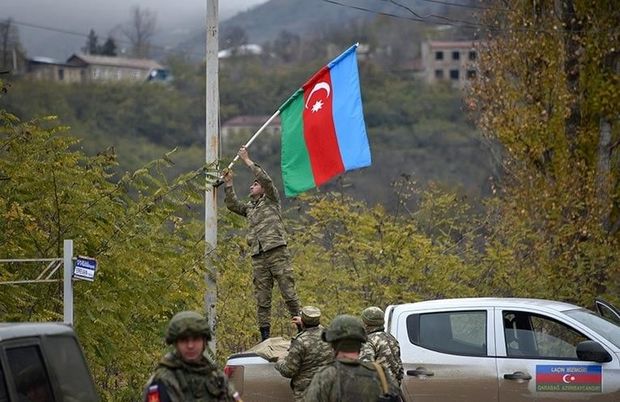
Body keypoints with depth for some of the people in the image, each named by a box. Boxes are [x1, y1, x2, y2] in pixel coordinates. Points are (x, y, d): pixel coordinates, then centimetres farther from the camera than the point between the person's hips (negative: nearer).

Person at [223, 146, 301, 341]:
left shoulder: (271, 200, 9)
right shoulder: (249, 208, 25)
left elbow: (266, 179, -4)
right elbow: (232, 205, 14)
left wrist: (247, 161, -2)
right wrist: (229, 185, 7)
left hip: (277, 252, -6)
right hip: (258, 257, 6)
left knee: (288, 291, -8)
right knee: (262, 297, 3)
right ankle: (264, 335, 4)